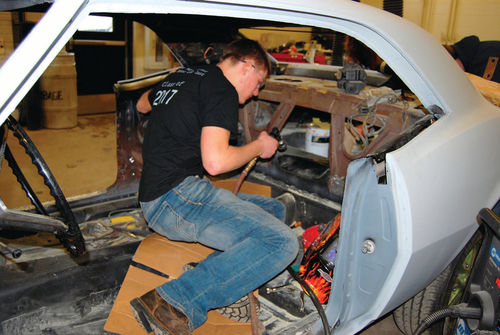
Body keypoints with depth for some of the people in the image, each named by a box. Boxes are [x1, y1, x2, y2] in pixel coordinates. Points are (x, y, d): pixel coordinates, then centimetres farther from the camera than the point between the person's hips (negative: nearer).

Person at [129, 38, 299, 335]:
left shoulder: (181, 75, 20)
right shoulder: (222, 89, -8)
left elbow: (143, 105, 39)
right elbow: (215, 162, -19)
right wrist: (259, 147, -1)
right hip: (177, 196, -10)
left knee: (275, 209, 13)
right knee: (282, 242, -21)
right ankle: (175, 302, -22)